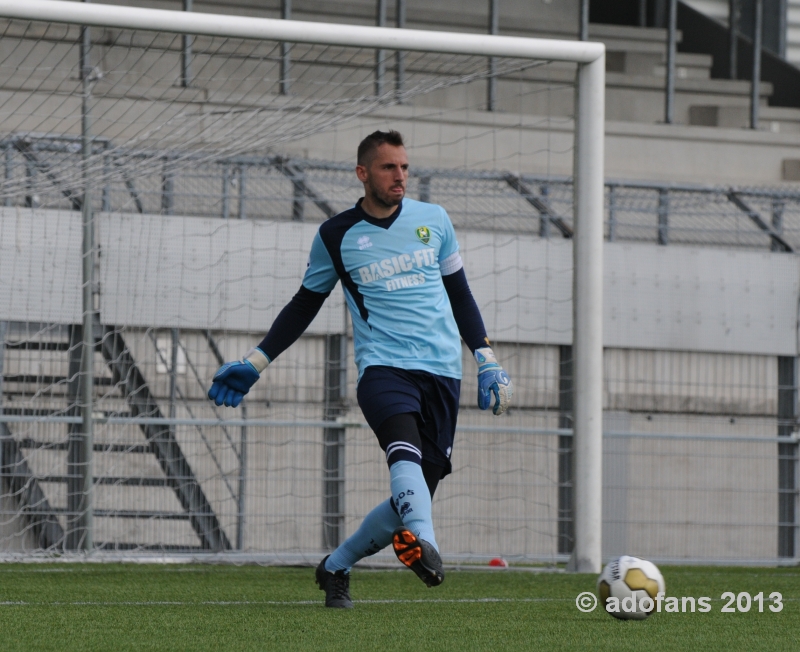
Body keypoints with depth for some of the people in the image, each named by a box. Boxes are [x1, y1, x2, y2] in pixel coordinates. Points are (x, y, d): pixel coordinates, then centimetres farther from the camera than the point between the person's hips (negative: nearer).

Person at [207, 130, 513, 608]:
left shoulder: (433, 220, 13)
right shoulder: (336, 237, 7)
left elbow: (460, 294, 22)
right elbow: (305, 305, 19)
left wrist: (487, 361, 16)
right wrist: (255, 362, 15)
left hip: (443, 372, 3)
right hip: (382, 366, -3)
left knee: (415, 494, -1)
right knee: (406, 445, -35)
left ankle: (336, 566, 20)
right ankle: (423, 542, -59)